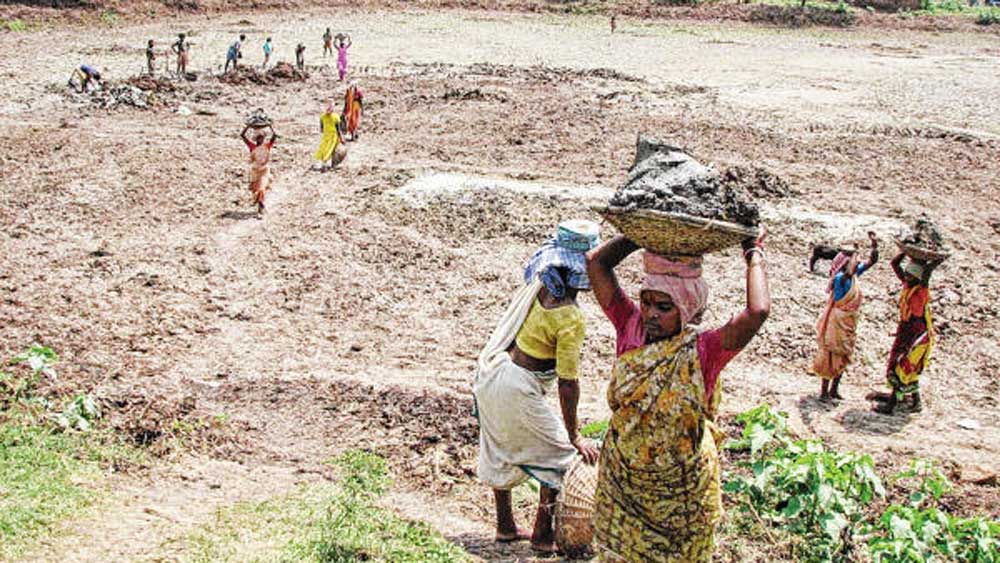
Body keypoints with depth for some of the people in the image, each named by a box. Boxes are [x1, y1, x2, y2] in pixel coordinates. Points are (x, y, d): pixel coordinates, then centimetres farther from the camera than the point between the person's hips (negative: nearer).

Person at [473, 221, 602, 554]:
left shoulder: (536, 285, -1)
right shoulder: (570, 319, -22)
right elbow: (568, 382, -18)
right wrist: (574, 436, -11)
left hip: (489, 373, 8)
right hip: (517, 388, -8)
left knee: (500, 451, 22)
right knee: (560, 452, 10)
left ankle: (505, 526, 38)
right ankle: (543, 534, 16)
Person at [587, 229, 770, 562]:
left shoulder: (703, 350, -19)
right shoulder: (631, 328, -9)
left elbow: (757, 312, -35)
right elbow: (596, 263, -12)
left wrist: (755, 256, -22)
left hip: (681, 491, -2)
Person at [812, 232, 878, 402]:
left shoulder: (855, 274, 2)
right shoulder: (840, 277, -22)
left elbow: (872, 261, 8)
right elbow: (849, 272, -45)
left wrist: (874, 245, -7)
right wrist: (855, 253, -33)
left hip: (848, 323, 8)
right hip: (837, 322, -8)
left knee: (843, 358, 15)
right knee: (831, 357, 0)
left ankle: (834, 391, 28)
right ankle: (824, 392, 9)